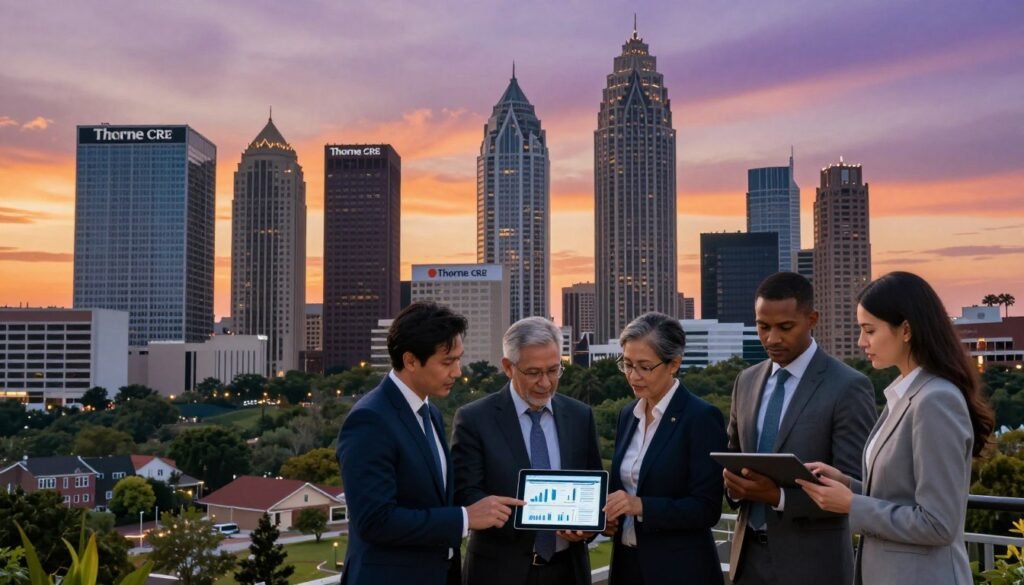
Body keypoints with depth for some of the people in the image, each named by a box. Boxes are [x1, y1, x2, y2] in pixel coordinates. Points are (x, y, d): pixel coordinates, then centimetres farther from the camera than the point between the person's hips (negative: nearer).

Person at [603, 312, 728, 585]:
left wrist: (642, 506, -27)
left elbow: (707, 508, -16)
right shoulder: (628, 414, 7)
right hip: (627, 562, 6)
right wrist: (605, 507, -6)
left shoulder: (702, 417, -13)